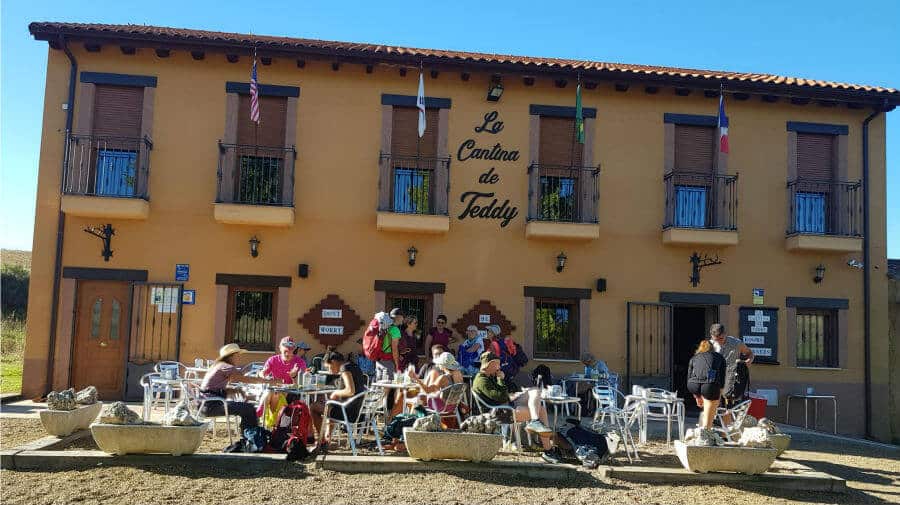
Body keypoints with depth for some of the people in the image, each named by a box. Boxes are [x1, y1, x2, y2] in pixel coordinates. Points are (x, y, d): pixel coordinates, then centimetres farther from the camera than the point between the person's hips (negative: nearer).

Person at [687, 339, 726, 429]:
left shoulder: (694, 358, 30)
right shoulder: (719, 357, 26)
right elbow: (722, 378, 19)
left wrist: (697, 397, 38)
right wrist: (719, 396, 25)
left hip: (694, 386, 3)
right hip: (710, 385, -3)